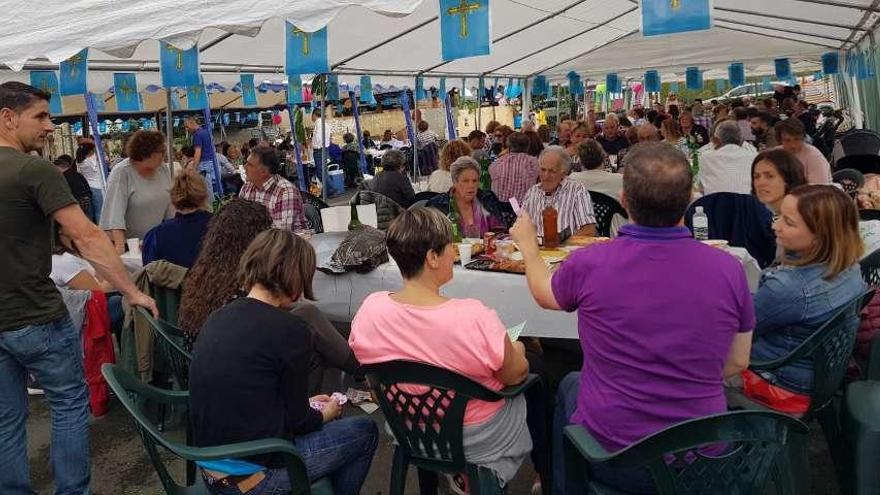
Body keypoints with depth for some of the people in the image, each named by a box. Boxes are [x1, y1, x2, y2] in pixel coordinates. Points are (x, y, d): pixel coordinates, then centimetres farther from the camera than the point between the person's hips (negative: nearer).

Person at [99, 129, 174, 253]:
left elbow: (170, 205, 5)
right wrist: (120, 245, -32)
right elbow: (115, 210, -23)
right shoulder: (121, 173, -15)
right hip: (127, 242, -4)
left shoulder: (164, 169, 0)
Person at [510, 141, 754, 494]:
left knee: (570, 385, 29)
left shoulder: (589, 264, -18)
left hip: (614, 456, -2)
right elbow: (737, 363, 1)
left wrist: (527, 244, 24)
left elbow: (544, 294, 6)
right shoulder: (729, 270, -13)